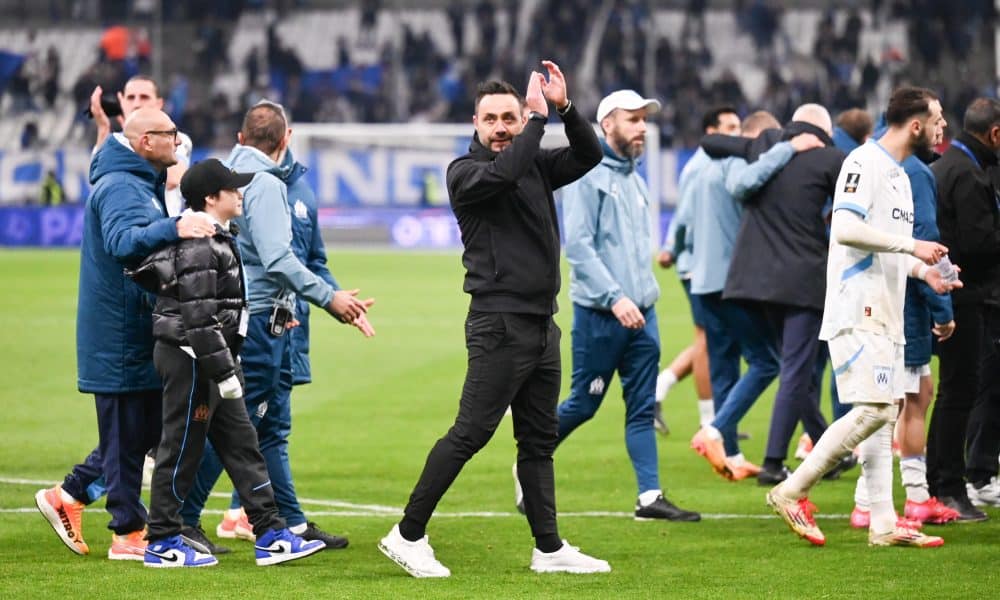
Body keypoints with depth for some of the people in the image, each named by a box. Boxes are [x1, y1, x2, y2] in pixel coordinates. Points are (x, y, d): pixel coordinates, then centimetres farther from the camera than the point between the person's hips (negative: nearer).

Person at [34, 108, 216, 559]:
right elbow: (123, 242, -36)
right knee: (127, 434, -2)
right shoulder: (121, 187, -17)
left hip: (139, 332, 10)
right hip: (120, 338, -10)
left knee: (147, 426, 14)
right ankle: (128, 534, 5)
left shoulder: (142, 183, 17)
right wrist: (172, 229, -50)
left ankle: (68, 495, 22)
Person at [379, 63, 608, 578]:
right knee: (470, 433, -10)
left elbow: (589, 155, 7)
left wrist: (564, 108, -7)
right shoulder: (465, 172, -6)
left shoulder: (537, 165, 13)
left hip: (542, 323, 7)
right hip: (499, 324, -7)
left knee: (539, 440, 11)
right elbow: (501, 173, -26)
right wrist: (540, 117, -20)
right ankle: (407, 536, -5)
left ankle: (549, 548, 16)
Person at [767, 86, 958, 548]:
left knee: (883, 414, 8)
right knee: (873, 409, -16)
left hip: (885, 314, 10)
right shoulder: (865, 162, -11)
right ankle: (792, 492, -9)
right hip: (858, 313, -10)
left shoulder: (899, 175, 20)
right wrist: (911, 245, -18)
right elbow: (846, 229, -22)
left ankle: (883, 523, 9)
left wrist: (923, 271, 15)